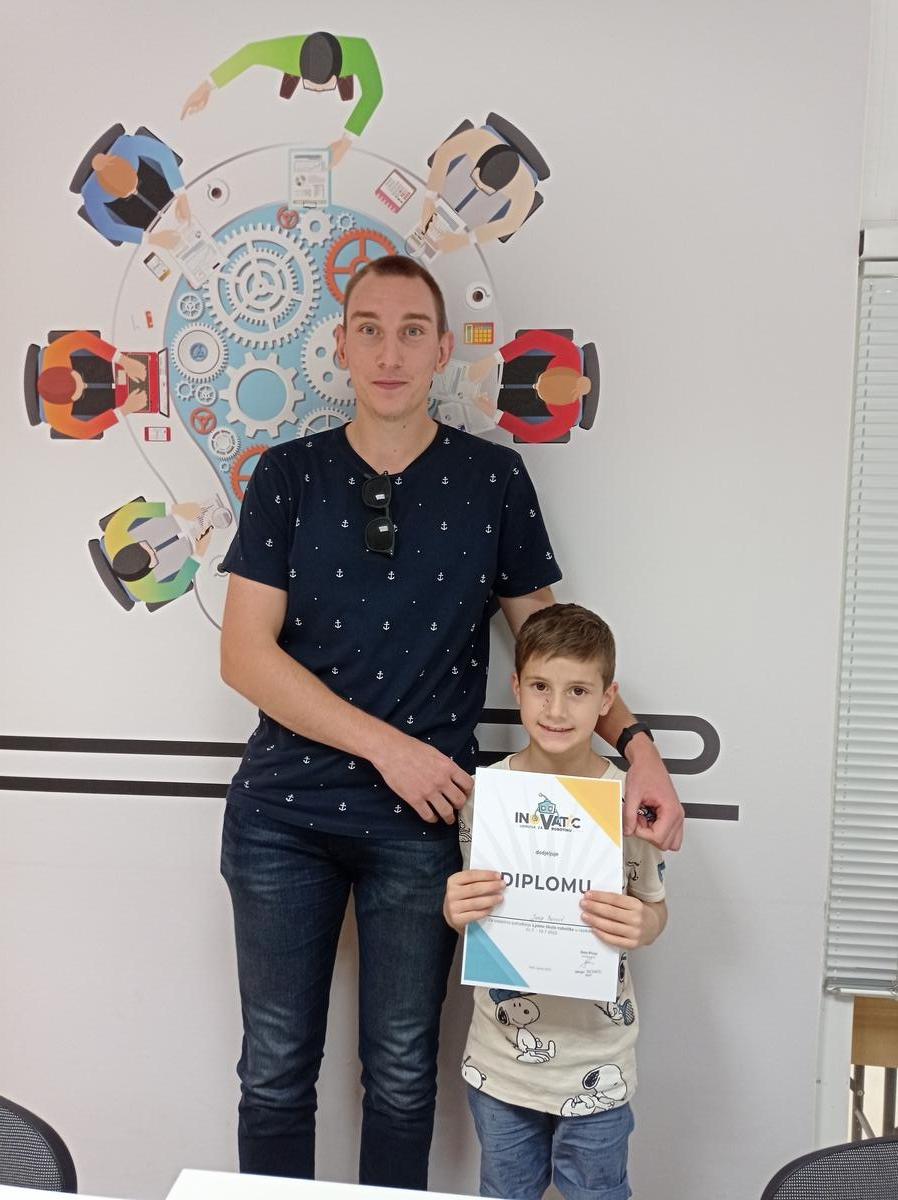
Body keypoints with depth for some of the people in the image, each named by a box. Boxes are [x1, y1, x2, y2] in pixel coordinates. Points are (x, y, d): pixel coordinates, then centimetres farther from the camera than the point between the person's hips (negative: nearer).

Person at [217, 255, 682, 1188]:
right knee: (275, 1072, 12)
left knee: (401, 1073, 13)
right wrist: (388, 745, -14)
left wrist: (633, 742, -10)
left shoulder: (492, 479, 1)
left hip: (422, 820, 0)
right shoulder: (288, 474, 1)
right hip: (282, 813, 1)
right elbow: (245, 654, -6)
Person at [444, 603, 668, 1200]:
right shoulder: (485, 792, -7)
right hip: (501, 1055, 2)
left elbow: (655, 909, 0)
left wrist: (640, 926, -23)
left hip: (597, 1064, -2)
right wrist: (456, 909, -18)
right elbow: (470, 913, 5)